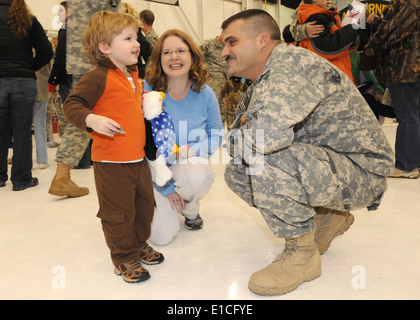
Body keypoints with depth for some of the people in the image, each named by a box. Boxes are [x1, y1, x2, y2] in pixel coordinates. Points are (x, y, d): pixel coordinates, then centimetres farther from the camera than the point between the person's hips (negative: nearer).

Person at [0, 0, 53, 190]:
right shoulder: (28, 19, 5)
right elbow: (46, 51, 1)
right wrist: (29, 68, 11)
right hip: (24, 81, 1)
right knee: (22, 132, 5)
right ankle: (21, 179, 11)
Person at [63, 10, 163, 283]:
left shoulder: (134, 77, 13)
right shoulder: (99, 78, -13)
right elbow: (71, 105, -17)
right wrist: (92, 120, -32)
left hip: (138, 158, 8)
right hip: (111, 161, -8)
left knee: (145, 204, 19)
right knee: (119, 214, 4)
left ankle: (140, 244, 41)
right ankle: (124, 257, 24)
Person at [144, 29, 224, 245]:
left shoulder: (204, 94, -10)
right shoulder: (147, 92, -17)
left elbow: (217, 135, 2)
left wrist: (193, 150, -21)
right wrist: (166, 187, -12)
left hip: (191, 164, 1)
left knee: (196, 176, -38)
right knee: (162, 236, -13)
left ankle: (191, 208, 2)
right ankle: (164, 203, 26)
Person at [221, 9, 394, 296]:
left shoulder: (290, 61, -21)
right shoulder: (261, 83, 9)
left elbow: (267, 134, -38)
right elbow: (237, 146, 12)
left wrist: (244, 130, -15)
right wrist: (244, 124, -10)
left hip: (361, 170, -9)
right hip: (321, 165, 10)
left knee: (263, 156, -31)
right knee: (236, 173, 5)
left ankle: (302, 253, -8)